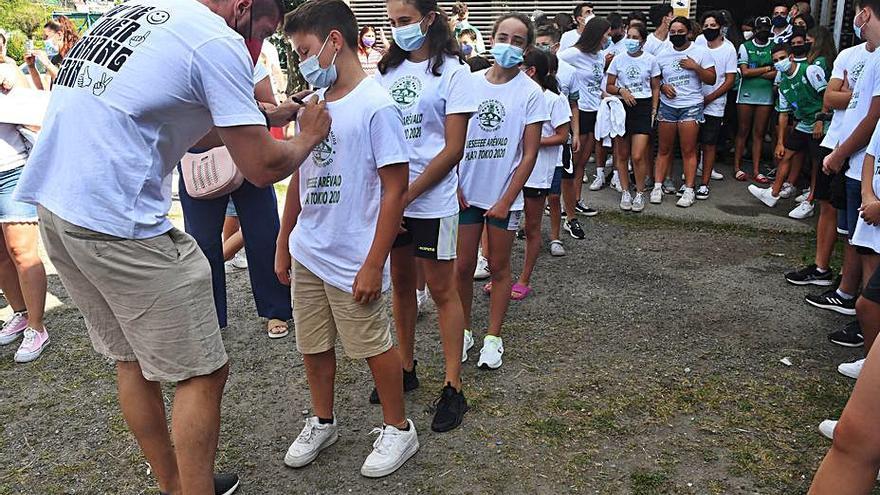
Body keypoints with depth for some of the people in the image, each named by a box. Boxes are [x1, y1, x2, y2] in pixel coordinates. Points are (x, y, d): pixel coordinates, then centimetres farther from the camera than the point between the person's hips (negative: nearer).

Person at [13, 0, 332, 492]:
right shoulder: (218, 41, -10)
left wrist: (269, 116, 24)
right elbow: (262, 168, -10)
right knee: (202, 374, 3)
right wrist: (309, 135, 9)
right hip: (116, 222, -10)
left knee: (132, 359, 20)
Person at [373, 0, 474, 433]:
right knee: (401, 284, 15)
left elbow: (453, 149, -10)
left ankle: (453, 388, 13)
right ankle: (405, 368, 31)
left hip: (432, 201, -5)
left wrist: (407, 195, -13)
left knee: (442, 291, 3)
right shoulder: (386, 70, 10)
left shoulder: (451, 71, -5)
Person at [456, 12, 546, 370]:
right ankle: (464, 330, 27)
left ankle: (493, 338, 22)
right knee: (464, 266, 8)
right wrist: (454, 186, -1)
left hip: (503, 196, -2)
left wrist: (506, 201, -9)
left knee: (498, 267, 9)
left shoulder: (530, 92, -5)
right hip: (466, 192, 2)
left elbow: (529, 153, -6)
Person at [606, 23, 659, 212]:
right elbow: (609, 86, 7)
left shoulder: (651, 60, 2)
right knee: (622, 155, 6)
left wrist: (654, 110, 0)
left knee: (638, 156, -9)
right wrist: (621, 91, -13)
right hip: (622, 107, 2)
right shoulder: (618, 59, 3)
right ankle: (625, 192, 19)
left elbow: (655, 88, 8)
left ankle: (640, 193, 8)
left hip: (643, 107, -2)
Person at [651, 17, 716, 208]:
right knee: (664, 149, 5)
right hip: (667, 105, 3)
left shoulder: (701, 52, 1)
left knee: (688, 151, -3)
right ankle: (657, 186, 9)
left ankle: (689, 190, 1)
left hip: (691, 106, -3)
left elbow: (711, 79, 0)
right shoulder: (662, 55, 8)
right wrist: (662, 86, -5)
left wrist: (696, 67, -14)